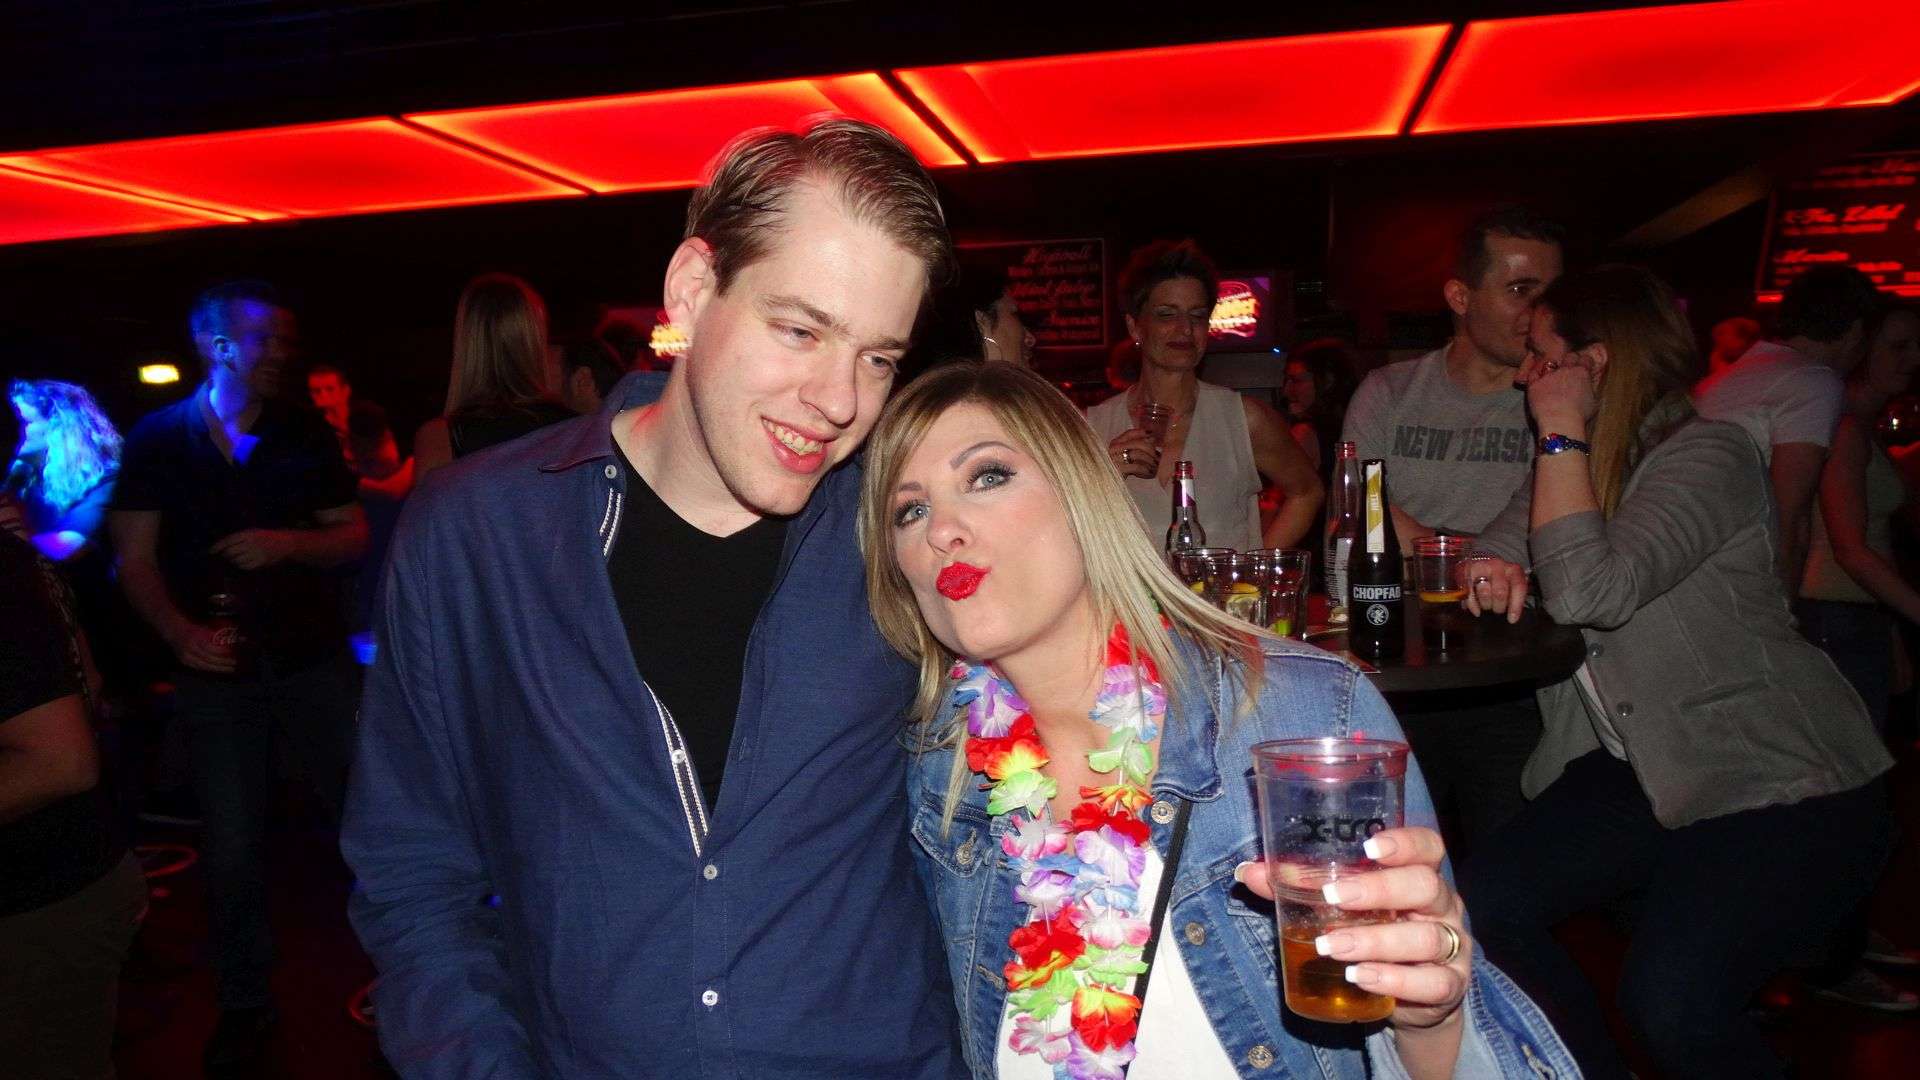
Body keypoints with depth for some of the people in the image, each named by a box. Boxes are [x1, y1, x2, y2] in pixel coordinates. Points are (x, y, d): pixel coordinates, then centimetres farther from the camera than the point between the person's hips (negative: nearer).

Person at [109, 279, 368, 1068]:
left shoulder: (306, 433, 2)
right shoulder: (159, 439, 0)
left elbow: (354, 539, 5)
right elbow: (136, 558, 0)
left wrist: (291, 543, -15)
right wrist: (180, 632, -16)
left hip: (315, 662, 1)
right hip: (217, 673, 0)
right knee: (232, 850, 7)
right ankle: (245, 1004, 25)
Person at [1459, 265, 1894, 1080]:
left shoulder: (1708, 455, -17)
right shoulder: (1575, 462, 9)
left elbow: (1587, 593, -30)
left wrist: (1561, 434, -21)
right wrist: (1497, 570, -17)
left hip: (1781, 786, -7)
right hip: (1646, 770, 8)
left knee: (1669, 1004, -23)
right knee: (1484, 903, -8)